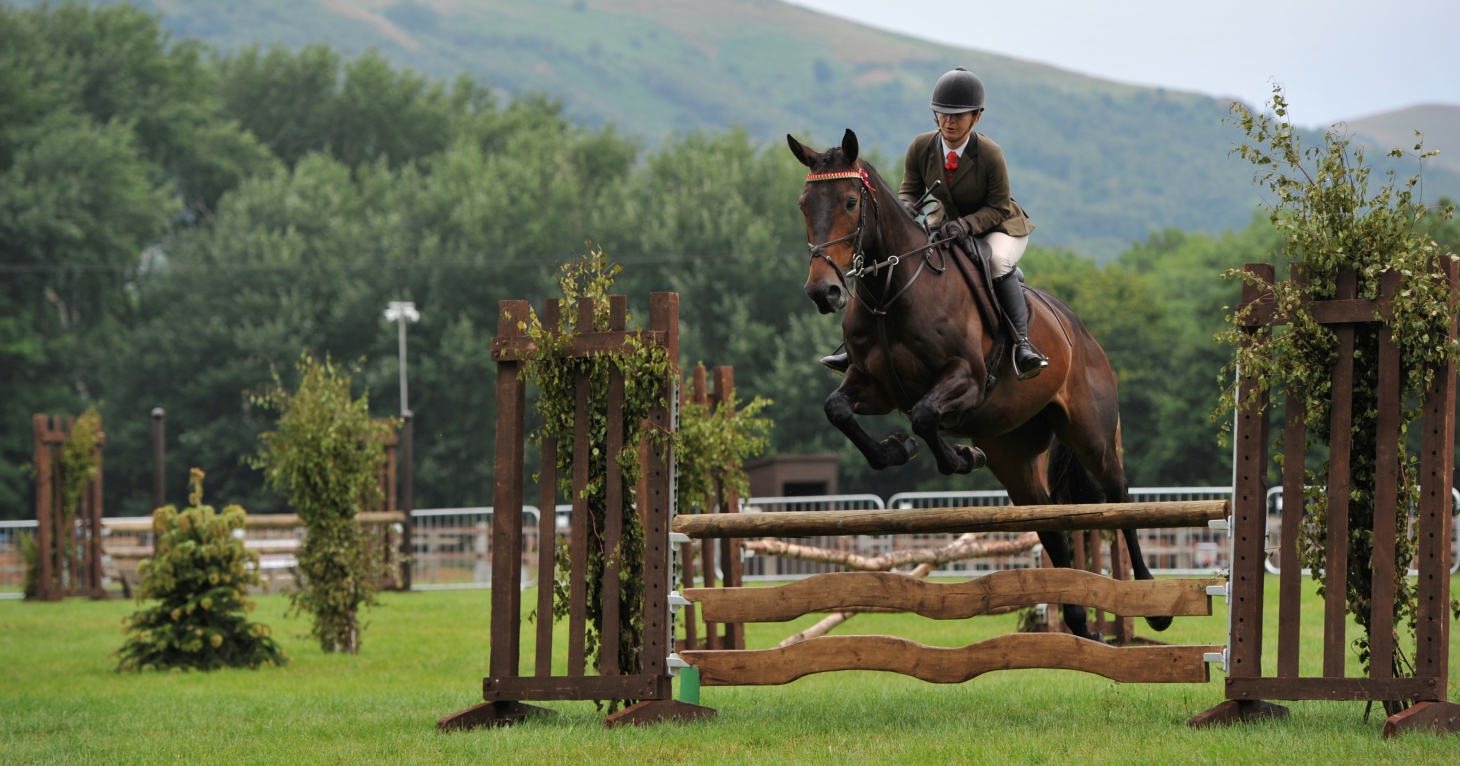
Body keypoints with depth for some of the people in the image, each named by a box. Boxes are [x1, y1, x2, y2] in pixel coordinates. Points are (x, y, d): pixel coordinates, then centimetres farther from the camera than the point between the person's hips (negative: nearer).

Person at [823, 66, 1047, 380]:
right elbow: (909, 189, -4)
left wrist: (967, 225, -39)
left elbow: (998, 208, -20)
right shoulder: (921, 148, -14)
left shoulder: (990, 154, -25)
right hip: (946, 224, 5)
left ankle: (1022, 344, -39)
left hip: (997, 228, -5)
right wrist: (904, 206, -30)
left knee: (998, 261, -39)